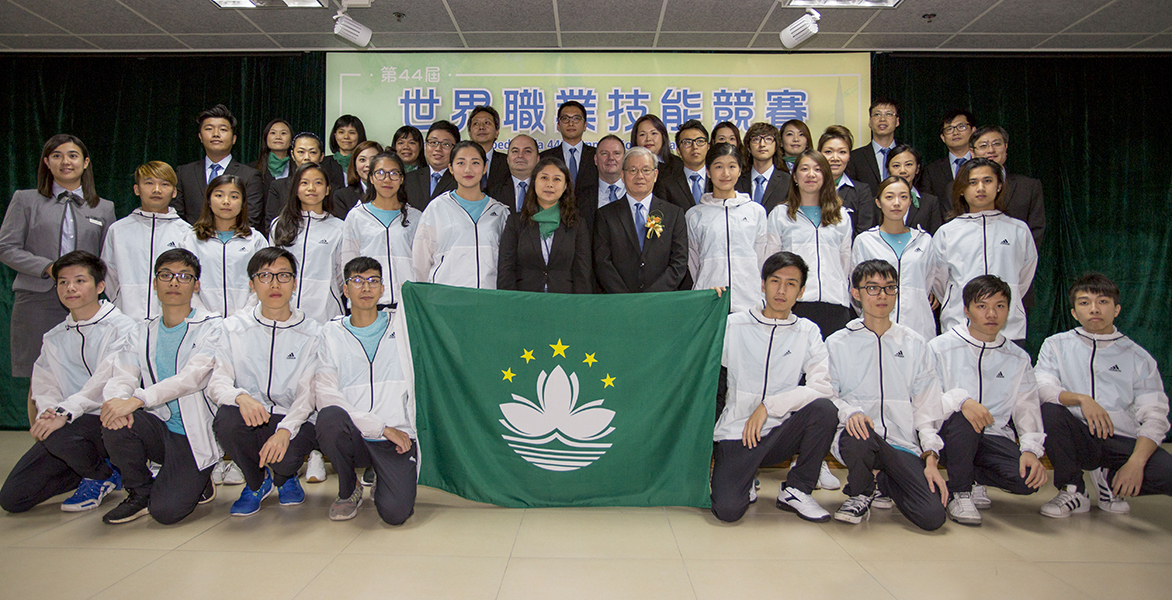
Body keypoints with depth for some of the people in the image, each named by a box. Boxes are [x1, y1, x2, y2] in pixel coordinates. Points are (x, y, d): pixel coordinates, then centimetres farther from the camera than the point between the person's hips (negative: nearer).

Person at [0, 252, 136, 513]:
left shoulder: (121, 327, -6)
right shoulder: (54, 338, 15)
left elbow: (107, 379, -17)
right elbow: (43, 383, 9)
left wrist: (65, 412, -28)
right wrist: (47, 410, -14)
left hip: (109, 421, -6)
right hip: (68, 424, 6)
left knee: (59, 436, -36)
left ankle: (104, 476, -5)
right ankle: (90, 465, 18)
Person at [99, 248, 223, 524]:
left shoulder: (212, 326, -4)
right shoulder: (143, 333, 13)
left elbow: (193, 376, -19)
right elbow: (121, 377, 0)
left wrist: (137, 400, -30)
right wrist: (116, 398, -25)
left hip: (196, 434, -5)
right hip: (159, 428, 5)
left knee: (166, 510, -20)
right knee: (115, 422, -27)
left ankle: (197, 482, 16)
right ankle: (140, 492, -1)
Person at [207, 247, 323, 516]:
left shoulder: (312, 332, 0)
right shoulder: (234, 327, 5)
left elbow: (308, 393, -6)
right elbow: (216, 381, -4)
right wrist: (241, 396, -29)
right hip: (249, 420, 2)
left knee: (288, 454, -33)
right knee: (226, 418, -32)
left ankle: (284, 477, 10)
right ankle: (256, 482, 1)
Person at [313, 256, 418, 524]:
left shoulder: (402, 323, 12)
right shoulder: (332, 333, 8)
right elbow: (325, 394, -4)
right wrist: (380, 427, -11)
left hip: (397, 437, 0)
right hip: (352, 436, 1)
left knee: (395, 512, -23)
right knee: (330, 417, -34)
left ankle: (380, 480, 16)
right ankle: (348, 491, -3)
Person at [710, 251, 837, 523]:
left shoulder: (808, 332, 4)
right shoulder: (734, 325, 2)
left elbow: (822, 387, -10)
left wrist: (768, 406, -17)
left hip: (780, 433, 2)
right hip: (736, 432, -2)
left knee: (824, 409, -27)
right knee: (727, 509, -24)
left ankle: (796, 490, -4)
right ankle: (744, 484, 14)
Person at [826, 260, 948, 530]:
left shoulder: (915, 345, 12)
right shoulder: (837, 344, 7)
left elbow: (927, 408, 9)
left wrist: (931, 457, -3)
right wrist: (850, 412, -21)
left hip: (903, 445, 2)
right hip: (859, 435, -2)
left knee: (932, 516, -18)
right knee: (858, 436, -39)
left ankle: (883, 481, 16)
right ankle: (860, 492, -3)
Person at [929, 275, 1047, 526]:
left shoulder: (1018, 359, 12)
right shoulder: (941, 348, -2)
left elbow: (1027, 408, 2)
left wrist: (1031, 449, -15)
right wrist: (960, 400, -31)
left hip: (994, 436, 3)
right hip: (949, 433, -3)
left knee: (1029, 479, -25)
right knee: (963, 419, -37)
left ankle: (973, 478, 9)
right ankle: (959, 492, -13)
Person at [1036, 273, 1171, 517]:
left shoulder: (1138, 357, 9)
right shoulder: (1057, 345, 9)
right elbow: (1041, 387, -8)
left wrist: (1136, 462, -17)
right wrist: (1080, 399, -27)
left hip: (1122, 441, 1)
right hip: (1078, 439, 0)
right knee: (1048, 411, -32)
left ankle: (1111, 483, 7)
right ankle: (1073, 491, -10)